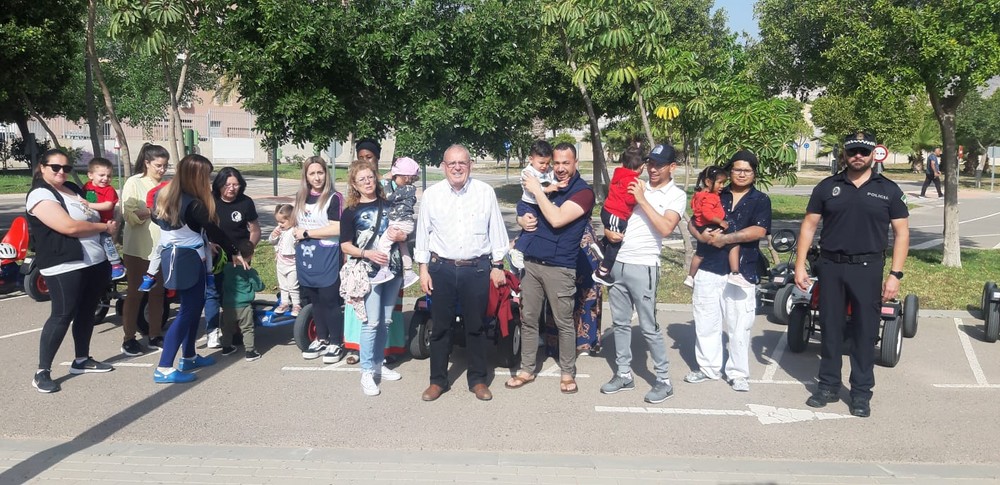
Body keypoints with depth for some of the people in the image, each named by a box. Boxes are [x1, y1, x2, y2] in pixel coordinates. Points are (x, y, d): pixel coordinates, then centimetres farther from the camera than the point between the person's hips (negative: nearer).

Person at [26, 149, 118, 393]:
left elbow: (94, 217, 27)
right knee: (62, 315, -8)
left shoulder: (73, 188, 15)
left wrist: (108, 224, 5)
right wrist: (105, 227, -12)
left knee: (87, 312, 15)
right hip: (66, 267, -9)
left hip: (96, 262, 9)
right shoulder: (40, 195, -12)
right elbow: (69, 227, -22)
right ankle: (42, 372, 0)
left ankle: (82, 360, 29)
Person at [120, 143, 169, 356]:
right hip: (138, 248, -5)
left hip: (161, 246, 5)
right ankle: (129, 340, 9)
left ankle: (155, 336, 20)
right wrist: (153, 210, -25)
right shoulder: (134, 183, -5)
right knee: (135, 293, 2)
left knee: (157, 293, 11)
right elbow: (129, 215, -15)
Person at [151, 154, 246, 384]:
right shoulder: (193, 204, -20)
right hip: (188, 259, -9)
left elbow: (156, 218, 16)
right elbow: (213, 231, -14)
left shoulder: (165, 194, 6)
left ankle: (188, 358, 28)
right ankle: (164, 369, -8)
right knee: (188, 311, -6)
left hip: (174, 255, 9)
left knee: (194, 307, 19)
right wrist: (235, 252, -2)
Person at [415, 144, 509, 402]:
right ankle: (437, 380, 21)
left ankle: (478, 379, 23)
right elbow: (423, 233, 5)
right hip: (442, 268, 1)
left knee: (476, 327, 9)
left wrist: (497, 266, 4)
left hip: (477, 268, 0)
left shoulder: (485, 192, -1)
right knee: (441, 327, 9)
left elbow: (496, 231, 4)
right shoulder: (432, 194, 1)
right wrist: (423, 269, 3)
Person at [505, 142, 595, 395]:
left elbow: (557, 219, -20)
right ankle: (527, 370, 21)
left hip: (559, 268, -6)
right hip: (531, 262, 6)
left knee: (564, 324, 4)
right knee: (528, 319, 10)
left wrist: (537, 190, -13)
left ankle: (567, 373, 17)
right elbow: (523, 213, 25)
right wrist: (522, 220, 1)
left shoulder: (583, 191, -7)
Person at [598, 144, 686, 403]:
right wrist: (608, 230, 0)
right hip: (618, 264, 6)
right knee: (620, 323, 12)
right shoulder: (636, 187, 12)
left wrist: (642, 200, -16)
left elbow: (666, 228, -19)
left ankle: (664, 381, 8)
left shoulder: (676, 195, -3)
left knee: (649, 328, -3)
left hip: (643, 267, -6)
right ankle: (624, 374, 22)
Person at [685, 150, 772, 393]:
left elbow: (758, 231, -12)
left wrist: (724, 238, -15)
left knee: (739, 326, 2)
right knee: (705, 322, 10)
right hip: (708, 269, 3)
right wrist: (701, 235, -11)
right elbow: (693, 222, 11)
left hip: (741, 271, -3)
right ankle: (708, 367, 24)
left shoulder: (760, 200, 3)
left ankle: (738, 373, 15)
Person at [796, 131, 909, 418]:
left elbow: (901, 233, 2)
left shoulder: (888, 190, 3)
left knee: (865, 332, 4)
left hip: (868, 268, -1)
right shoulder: (827, 187, 5)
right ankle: (828, 386, 21)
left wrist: (895, 274, -6)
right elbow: (809, 225, 7)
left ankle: (861, 393, 16)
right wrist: (800, 265, 0)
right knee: (830, 329, 9)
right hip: (830, 267, 1)